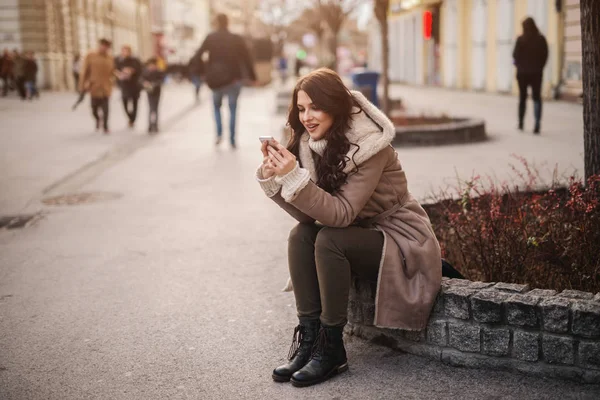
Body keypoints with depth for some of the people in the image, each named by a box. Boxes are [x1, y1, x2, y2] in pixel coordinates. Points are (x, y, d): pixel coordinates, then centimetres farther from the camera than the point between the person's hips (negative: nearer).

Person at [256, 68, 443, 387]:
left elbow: (341, 213, -30)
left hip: (400, 241, -7)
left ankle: (331, 347, -18)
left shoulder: (369, 144, -24)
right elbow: (307, 214, -8)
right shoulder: (310, 142, -3)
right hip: (359, 237, 7)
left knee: (328, 240, -29)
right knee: (300, 235, -19)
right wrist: (273, 177, -22)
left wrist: (294, 176, -37)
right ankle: (308, 338, -15)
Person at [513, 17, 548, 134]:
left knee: (522, 97, 15)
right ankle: (537, 124, -16)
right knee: (537, 97, 1)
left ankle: (520, 123, 25)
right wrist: (539, 66, 10)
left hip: (523, 72, -1)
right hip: (537, 72, 1)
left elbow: (515, 55, -10)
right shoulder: (541, 39, -4)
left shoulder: (521, 39, -11)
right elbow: (545, 55, -2)